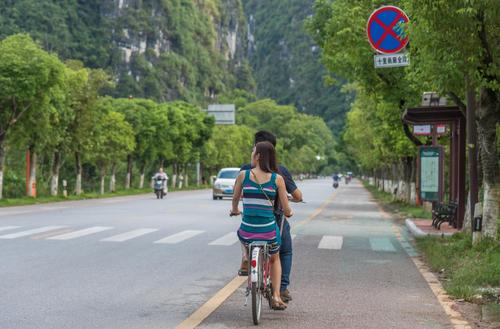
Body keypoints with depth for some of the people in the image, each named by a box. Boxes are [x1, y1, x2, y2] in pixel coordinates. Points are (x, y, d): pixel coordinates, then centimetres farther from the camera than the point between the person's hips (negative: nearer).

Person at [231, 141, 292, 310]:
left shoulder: (243, 175, -3)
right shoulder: (277, 179, -4)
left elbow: (235, 198, 13)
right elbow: (287, 211, -1)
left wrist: (234, 210, 35)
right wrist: (289, 213, 23)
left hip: (247, 232, 0)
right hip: (269, 231, 0)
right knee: (275, 259, 29)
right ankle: (276, 296, 17)